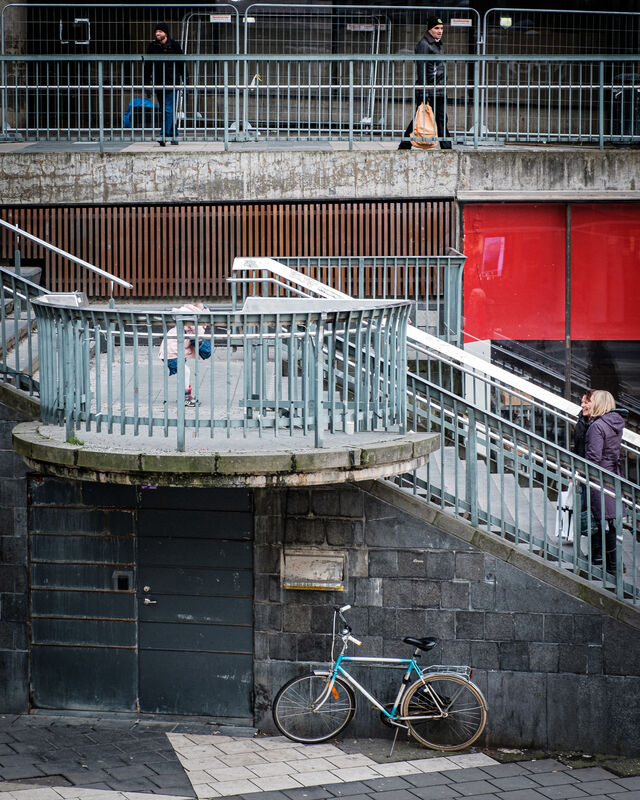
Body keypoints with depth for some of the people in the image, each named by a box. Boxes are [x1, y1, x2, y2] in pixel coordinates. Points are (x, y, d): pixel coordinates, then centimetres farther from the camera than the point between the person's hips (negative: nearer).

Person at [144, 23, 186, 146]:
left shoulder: (174, 46, -1)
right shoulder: (152, 46, 7)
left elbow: (182, 64, 3)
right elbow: (147, 65, 10)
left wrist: (185, 80, 0)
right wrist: (146, 81, 3)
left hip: (172, 82, -4)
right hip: (158, 83, 4)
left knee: (168, 109, -12)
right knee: (164, 110, 9)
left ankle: (165, 136, -18)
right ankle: (174, 136, 18)